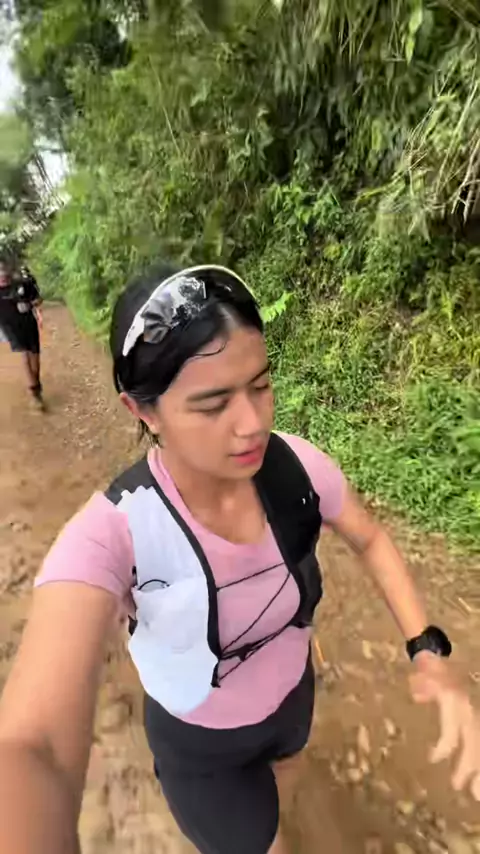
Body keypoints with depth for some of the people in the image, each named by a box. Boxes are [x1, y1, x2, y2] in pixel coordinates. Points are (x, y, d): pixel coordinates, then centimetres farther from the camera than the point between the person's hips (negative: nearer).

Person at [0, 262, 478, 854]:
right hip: (201, 741, -4)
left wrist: (428, 650, -23)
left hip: (290, 694, 5)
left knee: (273, 770, 37)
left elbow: (370, 539, -10)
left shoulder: (296, 465, -26)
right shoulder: (110, 534, -37)